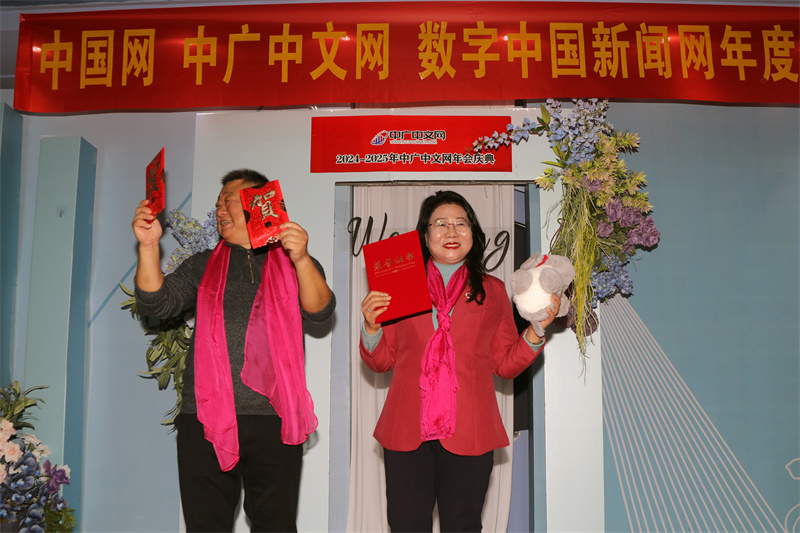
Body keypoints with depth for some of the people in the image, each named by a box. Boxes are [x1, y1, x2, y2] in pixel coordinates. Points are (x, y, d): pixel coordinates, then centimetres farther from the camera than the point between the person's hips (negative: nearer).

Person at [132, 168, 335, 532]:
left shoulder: (294, 264, 12)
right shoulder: (204, 266, 18)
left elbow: (320, 311, -6)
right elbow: (157, 303, 5)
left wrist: (301, 259, -23)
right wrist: (149, 246, -9)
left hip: (274, 419, -1)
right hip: (205, 418, 2)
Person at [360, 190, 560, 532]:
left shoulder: (492, 291, 11)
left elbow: (506, 364, 10)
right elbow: (381, 362, 11)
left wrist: (536, 330, -4)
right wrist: (371, 327, -7)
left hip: (468, 436, 0)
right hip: (407, 433, 0)